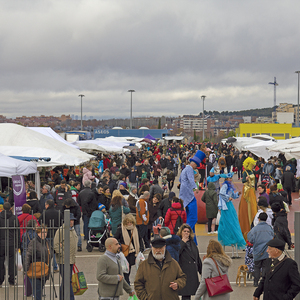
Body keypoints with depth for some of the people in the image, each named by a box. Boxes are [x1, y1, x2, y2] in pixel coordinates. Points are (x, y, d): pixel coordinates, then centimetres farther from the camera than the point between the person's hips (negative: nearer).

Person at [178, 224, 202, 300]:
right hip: (183, 273, -6)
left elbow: (198, 259, 23)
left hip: (193, 274, 6)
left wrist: (201, 271, 21)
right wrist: (183, 242, -14)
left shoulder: (192, 243, 18)